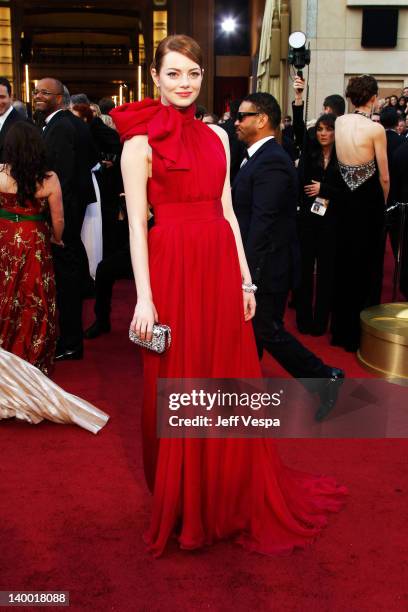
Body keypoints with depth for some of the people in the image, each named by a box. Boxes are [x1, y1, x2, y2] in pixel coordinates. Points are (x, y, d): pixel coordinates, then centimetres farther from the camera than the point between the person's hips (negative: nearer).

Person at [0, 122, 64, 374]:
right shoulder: (49, 179, -12)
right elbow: (58, 219, -5)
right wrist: (57, 240, 15)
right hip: (35, 243, -1)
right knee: (34, 302, 12)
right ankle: (34, 359, 23)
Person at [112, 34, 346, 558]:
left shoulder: (216, 136, 12)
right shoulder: (140, 141, -3)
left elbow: (227, 211, 12)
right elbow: (137, 224, -8)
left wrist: (245, 279, 8)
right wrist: (144, 299, -13)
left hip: (220, 267, 5)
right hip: (173, 268, -5)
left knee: (231, 386, 12)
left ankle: (234, 494, 33)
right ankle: (184, 503, 28)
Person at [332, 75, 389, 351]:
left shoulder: (339, 122, 0)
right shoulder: (375, 128, -14)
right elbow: (384, 177, -9)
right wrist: (383, 203, 7)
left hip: (345, 200, 5)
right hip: (369, 201, -5)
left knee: (344, 262, 16)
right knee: (368, 266, 8)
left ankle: (341, 329, 28)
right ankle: (360, 333, 17)